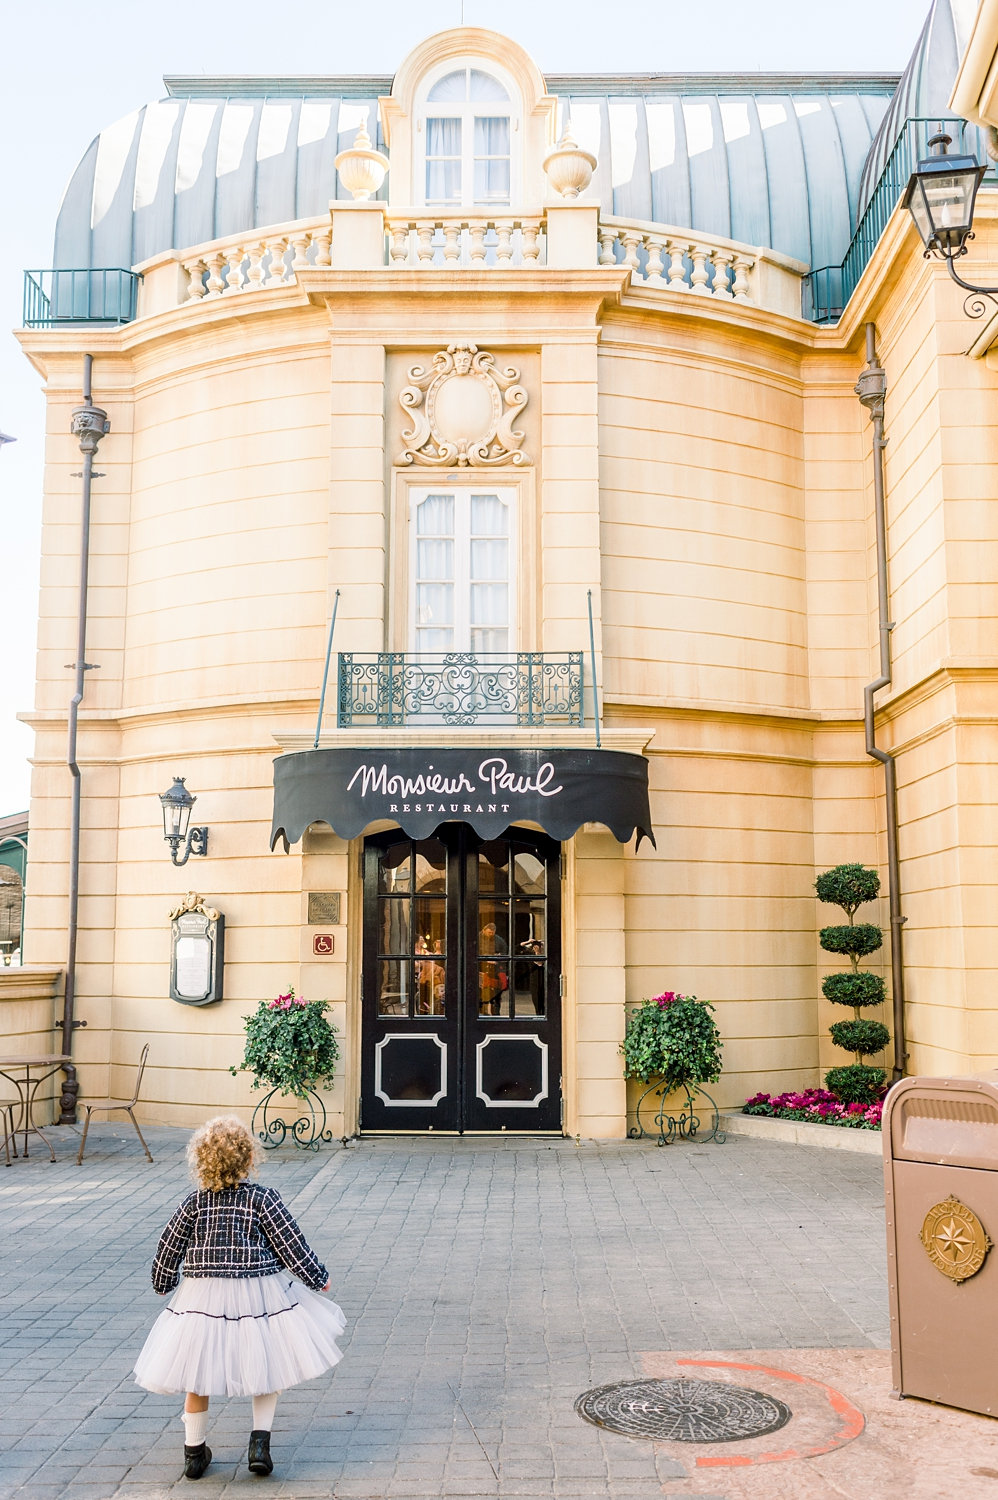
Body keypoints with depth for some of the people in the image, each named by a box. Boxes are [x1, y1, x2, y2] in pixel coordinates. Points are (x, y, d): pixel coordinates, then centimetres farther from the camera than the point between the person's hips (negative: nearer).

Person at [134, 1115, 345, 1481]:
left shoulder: (194, 1202, -3)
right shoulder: (263, 1199, -11)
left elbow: (169, 1248, 5)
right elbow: (291, 1245, -7)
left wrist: (163, 1283, 24)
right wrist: (317, 1278, 7)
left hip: (202, 1297, 2)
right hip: (257, 1294, -2)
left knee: (197, 1375, 16)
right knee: (266, 1366, 17)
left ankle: (194, 1451, 26)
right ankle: (260, 1443, 8)